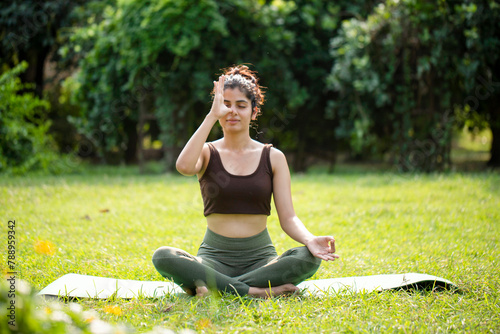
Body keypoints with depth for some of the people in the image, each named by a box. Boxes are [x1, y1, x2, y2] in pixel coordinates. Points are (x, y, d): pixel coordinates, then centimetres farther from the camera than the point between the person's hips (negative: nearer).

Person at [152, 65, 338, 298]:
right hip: (215, 256, -1)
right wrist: (212, 116, -19)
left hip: (260, 257, 1)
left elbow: (288, 218, 0)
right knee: (162, 257, -30)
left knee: (308, 258, -29)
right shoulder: (208, 153, 4)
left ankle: (213, 287, -26)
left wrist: (310, 240, -21)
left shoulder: (273, 158, 7)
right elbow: (184, 166, -22)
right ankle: (257, 292, -29)